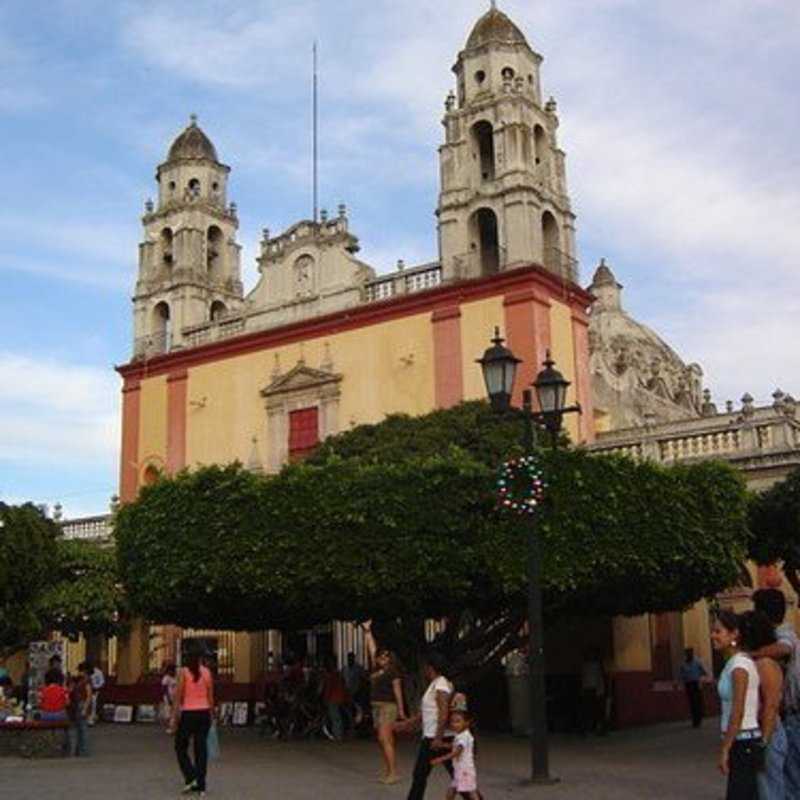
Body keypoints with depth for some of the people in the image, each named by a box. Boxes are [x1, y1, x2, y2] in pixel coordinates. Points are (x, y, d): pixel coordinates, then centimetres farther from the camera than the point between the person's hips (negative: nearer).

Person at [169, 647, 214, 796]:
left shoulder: (184, 672, -5)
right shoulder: (207, 672, 4)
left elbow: (178, 698, -7)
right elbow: (210, 697, 6)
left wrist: (174, 719, -2)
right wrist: (211, 715, 16)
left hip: (188, 714, -3)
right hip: (204, 713, 3)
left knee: (181, 747, 13)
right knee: (201, 749, 9)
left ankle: (191, 777, -3)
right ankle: (201, 786, 10)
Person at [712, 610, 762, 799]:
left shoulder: (739, 665, -17)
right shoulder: (734, 662, 11)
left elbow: (737, 714, -19)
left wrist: (724, 750, -16)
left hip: (743, 743, -9)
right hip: (744, 741, 9)